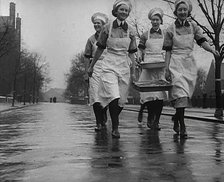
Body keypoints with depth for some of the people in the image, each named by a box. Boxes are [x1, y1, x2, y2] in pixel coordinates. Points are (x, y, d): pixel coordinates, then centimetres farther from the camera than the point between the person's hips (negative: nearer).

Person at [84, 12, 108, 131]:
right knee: (95, 95, -10)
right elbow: (87, 57, 8)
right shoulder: (91, 39, 8)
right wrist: (87, 72, 3)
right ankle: (99, 123, -10)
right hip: (95, 68, 0)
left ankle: (103, 120, 28)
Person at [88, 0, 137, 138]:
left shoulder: (130, 31, 6)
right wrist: (91, 66, 12)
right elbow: (100, 49, 8)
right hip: (110, 66, -3)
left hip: (124, 67, 3)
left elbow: (131, 53, 10)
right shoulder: (108, 28, -1)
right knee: (114, 98, -19)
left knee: (121, 100, 5)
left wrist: (133, 72, 8)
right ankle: (115, 128, -6)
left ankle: (114, 122, 29)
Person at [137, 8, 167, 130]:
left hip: (161, 66, 1)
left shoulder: (165, 34, 11)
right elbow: (140, 52, 9)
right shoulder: (145, 35, 8)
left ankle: (156, 121, 2)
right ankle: (150, 119, 11)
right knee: (149, 94, -7)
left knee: (160, 95, -5)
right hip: (148, 67, -1)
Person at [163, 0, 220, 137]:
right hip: (176, 62, -3)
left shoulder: (193, 26, 9)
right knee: (181, 92, -16)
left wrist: (212, 50, -22)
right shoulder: (171, 29, 2)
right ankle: (182, 126, -15)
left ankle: (176, 118, 28)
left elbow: (202, 41, -2)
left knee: (187, 94, 7)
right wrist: (167, 68, -3)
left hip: (190, 63, 4)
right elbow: (168, 50, 3)